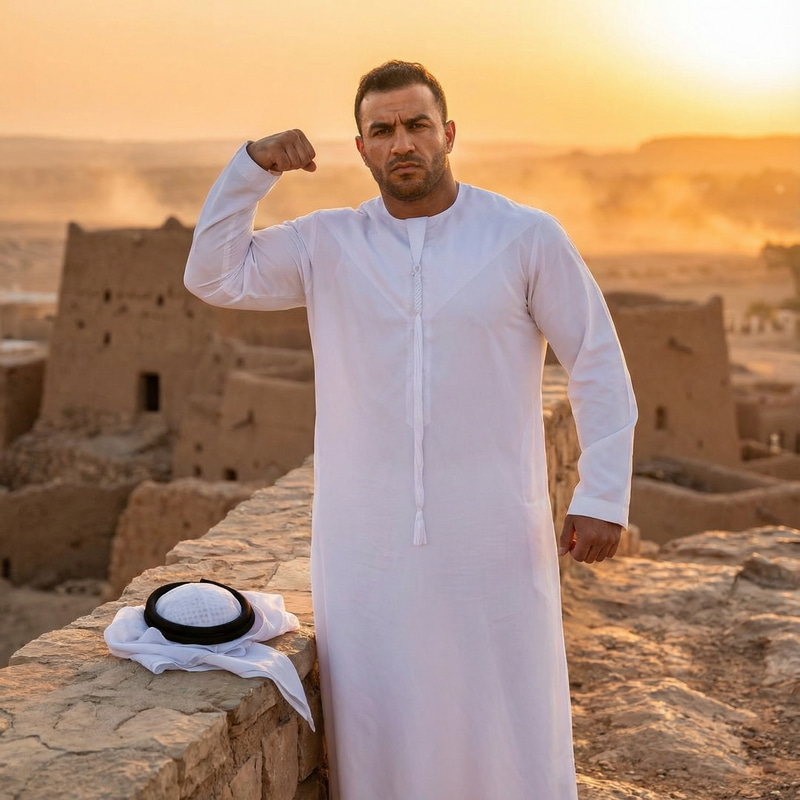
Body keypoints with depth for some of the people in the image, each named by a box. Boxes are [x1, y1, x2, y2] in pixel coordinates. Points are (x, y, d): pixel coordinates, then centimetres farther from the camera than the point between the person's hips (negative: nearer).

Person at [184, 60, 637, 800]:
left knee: (513, 719, 5)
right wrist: (254, 165, -7)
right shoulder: (327, 244, 4)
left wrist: (604, 498, -9)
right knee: (374, 731, 8)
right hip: (367, 542, 2)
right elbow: (212, 277, 3)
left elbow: (600, 367, -3)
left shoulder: (527, 237, -4)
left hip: (492, 535, -2)